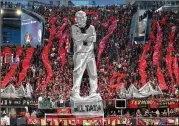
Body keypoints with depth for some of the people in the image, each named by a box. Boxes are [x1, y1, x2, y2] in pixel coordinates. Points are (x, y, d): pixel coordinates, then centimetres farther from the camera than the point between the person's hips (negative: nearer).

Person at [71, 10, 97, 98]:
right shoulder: (74, 27, 4)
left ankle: (93, 92, 16)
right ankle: (75, 93, -9)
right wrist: (88, 35, -7)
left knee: (93, 73, 6)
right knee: (78, 73, -10)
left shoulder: (91, 27, 11)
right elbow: (76, 37, -15)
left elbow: (94, 39, -5)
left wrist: (82, 37, -13)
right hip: (80, 54, -4)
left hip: (90, 53, 4)